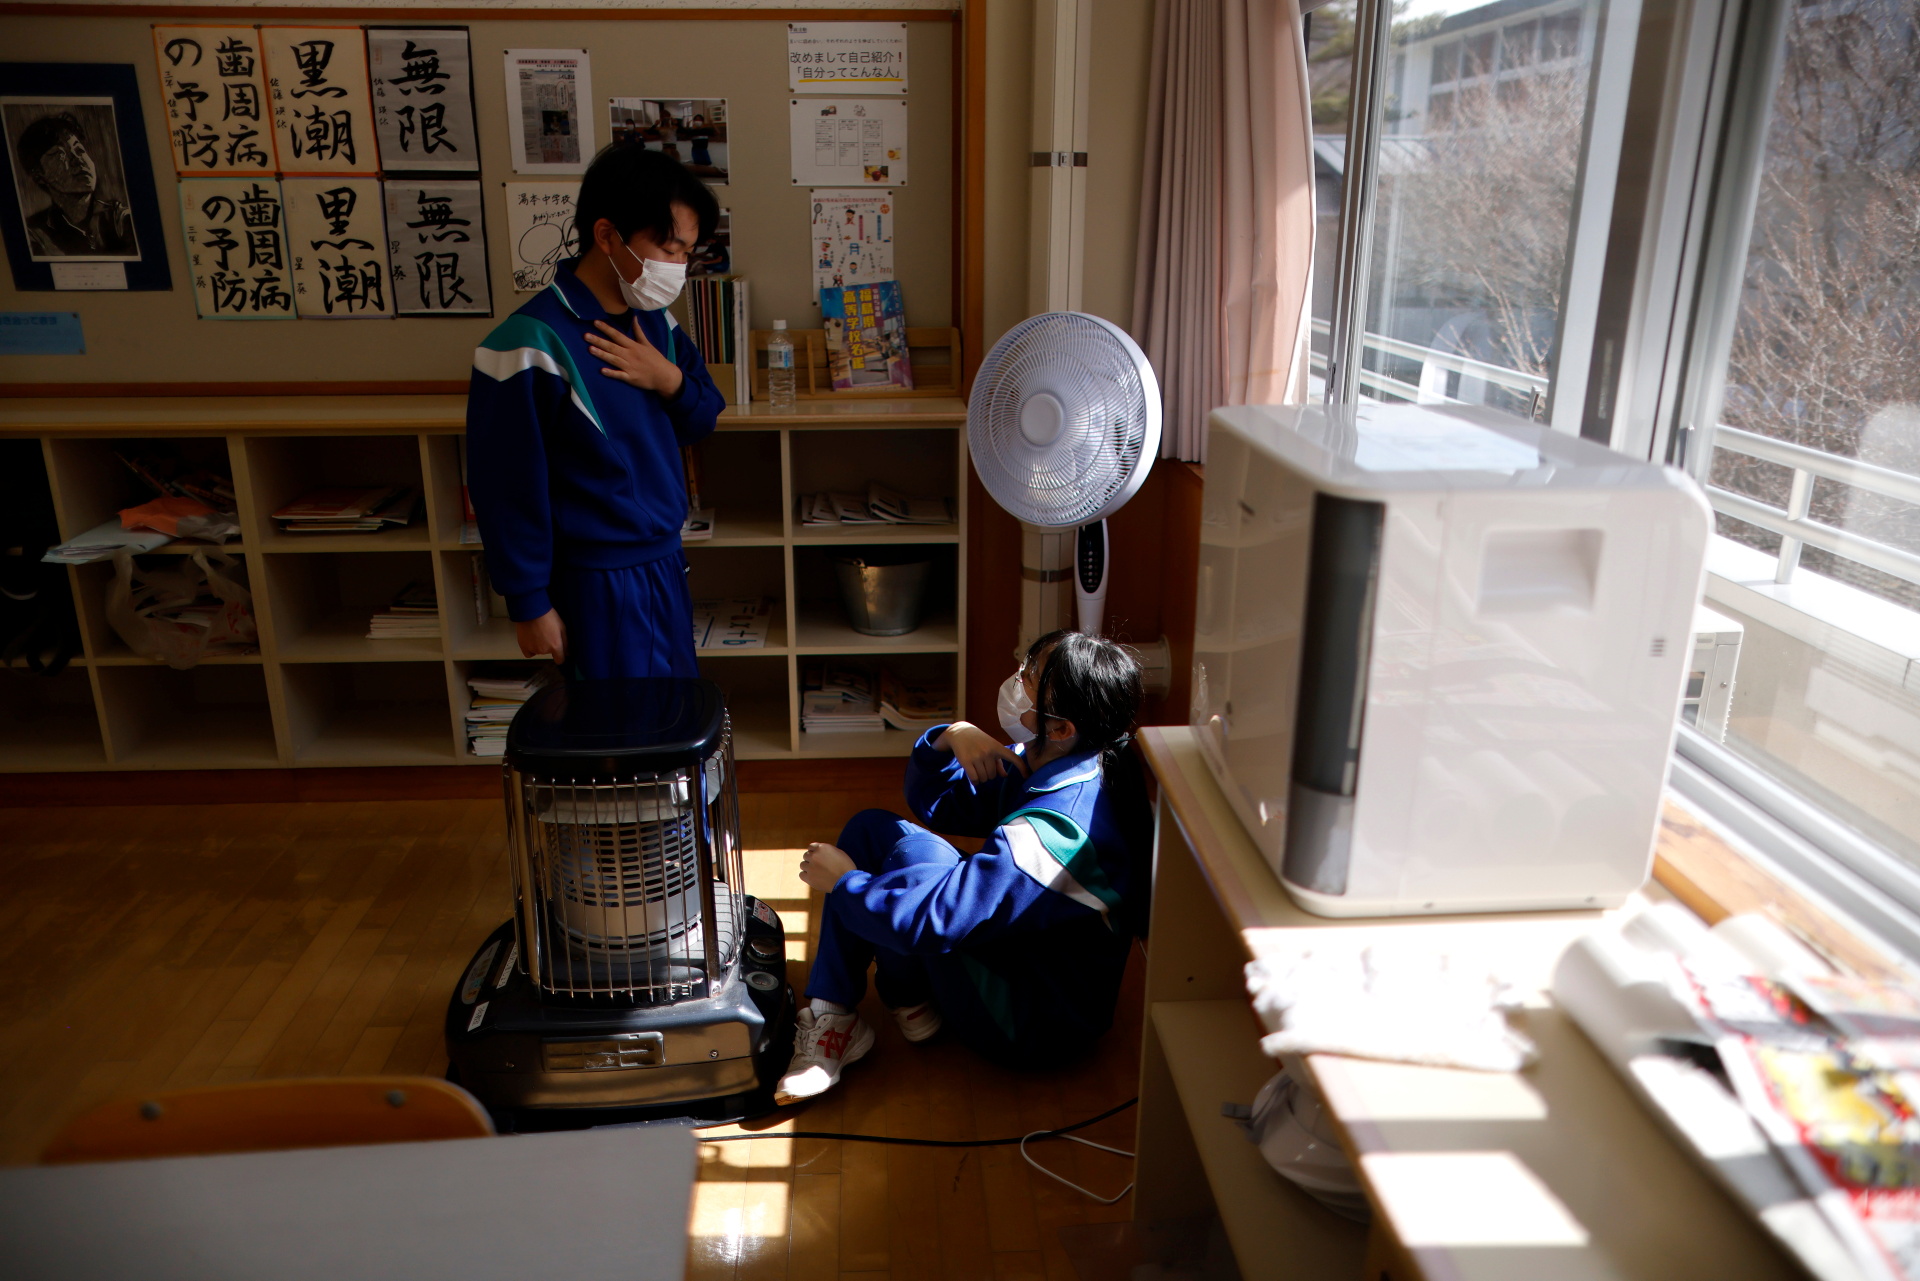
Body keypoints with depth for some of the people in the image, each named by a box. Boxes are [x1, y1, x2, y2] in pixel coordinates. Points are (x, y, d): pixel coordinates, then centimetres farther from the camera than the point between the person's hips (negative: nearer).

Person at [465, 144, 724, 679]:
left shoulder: (654, 320, 3)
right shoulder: (533, 344, -20)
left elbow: (702, 419, 13)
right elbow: (507, 486, -17)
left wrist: (670, 382, -10)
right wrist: (530, 605, -12)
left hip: (666, 563, 8)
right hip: (597, 583, -7)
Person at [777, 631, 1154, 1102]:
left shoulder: (1054, 833, -35)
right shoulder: (1045, 765, -5)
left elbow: (931, 921, -33)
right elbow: (934, 802, 5)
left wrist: (842, 881, -16)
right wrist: (950, 738, -16)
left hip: (1035, 1028, -9)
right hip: (1017, 945, 10)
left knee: (912, 850, -24)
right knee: (870, 827, 2)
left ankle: (911, 1002, 4)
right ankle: (830, 1018, 0)